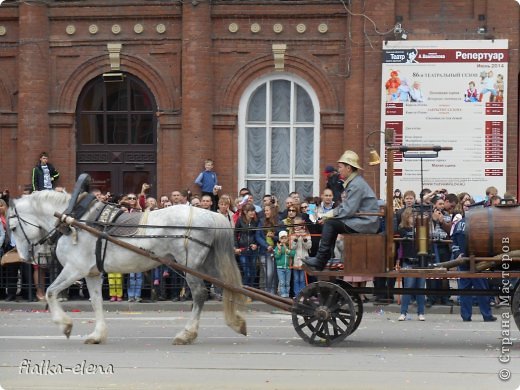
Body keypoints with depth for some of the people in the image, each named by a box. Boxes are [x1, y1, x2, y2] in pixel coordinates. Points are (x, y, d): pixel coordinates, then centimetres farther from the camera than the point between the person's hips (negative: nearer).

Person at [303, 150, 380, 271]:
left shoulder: (356, 185, -16)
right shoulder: (353, 182, 17)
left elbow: (349, 210, -21)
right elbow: (346, 206, 19)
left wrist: (330, 215, -10)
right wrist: (329, 214, 5)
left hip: (365, 223, -10)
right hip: (361, 220, 10)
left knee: (330, 224, -14)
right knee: (330, 222, 8)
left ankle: (320, 261, -12)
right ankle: (325, 258, 2)